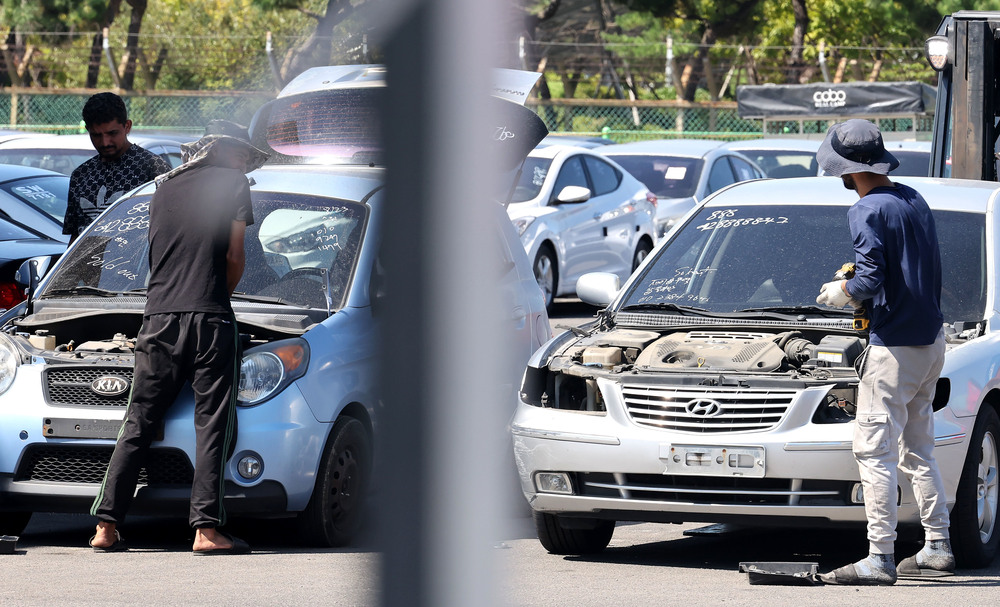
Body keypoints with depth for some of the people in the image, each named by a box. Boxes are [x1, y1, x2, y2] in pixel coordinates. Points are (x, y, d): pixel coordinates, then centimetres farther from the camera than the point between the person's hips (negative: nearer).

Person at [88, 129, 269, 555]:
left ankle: (105, 528, 0)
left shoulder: (164, 187, 21)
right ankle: (206, 529, -9)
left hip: (158, 318, 4)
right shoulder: (234, 183, 7)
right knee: (212, 425, -2)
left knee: (138, 425, 6)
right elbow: (234, 256, 3)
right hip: (210, 319, -4)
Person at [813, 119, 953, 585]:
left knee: (874, 453, -7)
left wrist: (840, 293, -2)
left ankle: (879, 559, -11)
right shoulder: (914, 201, 11)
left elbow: (869, 283, -22)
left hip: (893, 349, -9)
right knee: (918, 450, 17)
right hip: (931, 341, 9)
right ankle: (937, 548, 17)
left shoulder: (868, 211, -15)